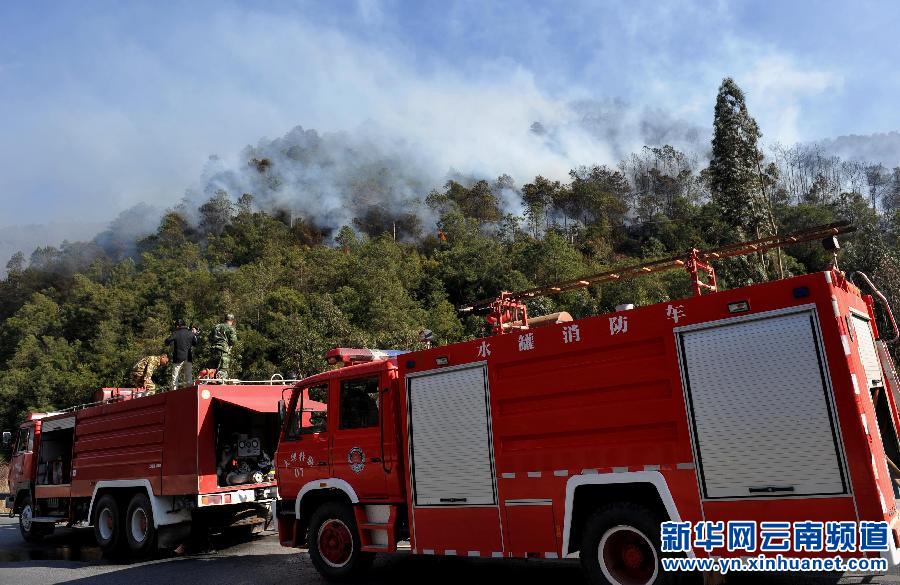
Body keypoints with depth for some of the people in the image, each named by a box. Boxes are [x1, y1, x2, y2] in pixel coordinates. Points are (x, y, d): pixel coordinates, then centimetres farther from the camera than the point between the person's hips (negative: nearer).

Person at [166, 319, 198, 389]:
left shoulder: (175, 333, -6)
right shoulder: (190, 333, 4)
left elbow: (167, 342, -8)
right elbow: (195, 343, 16)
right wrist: (195, 334, 27)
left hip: (178, 358, -3)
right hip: (188, 358, 3)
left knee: (175, 377, 3)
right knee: (188, 377, 9)